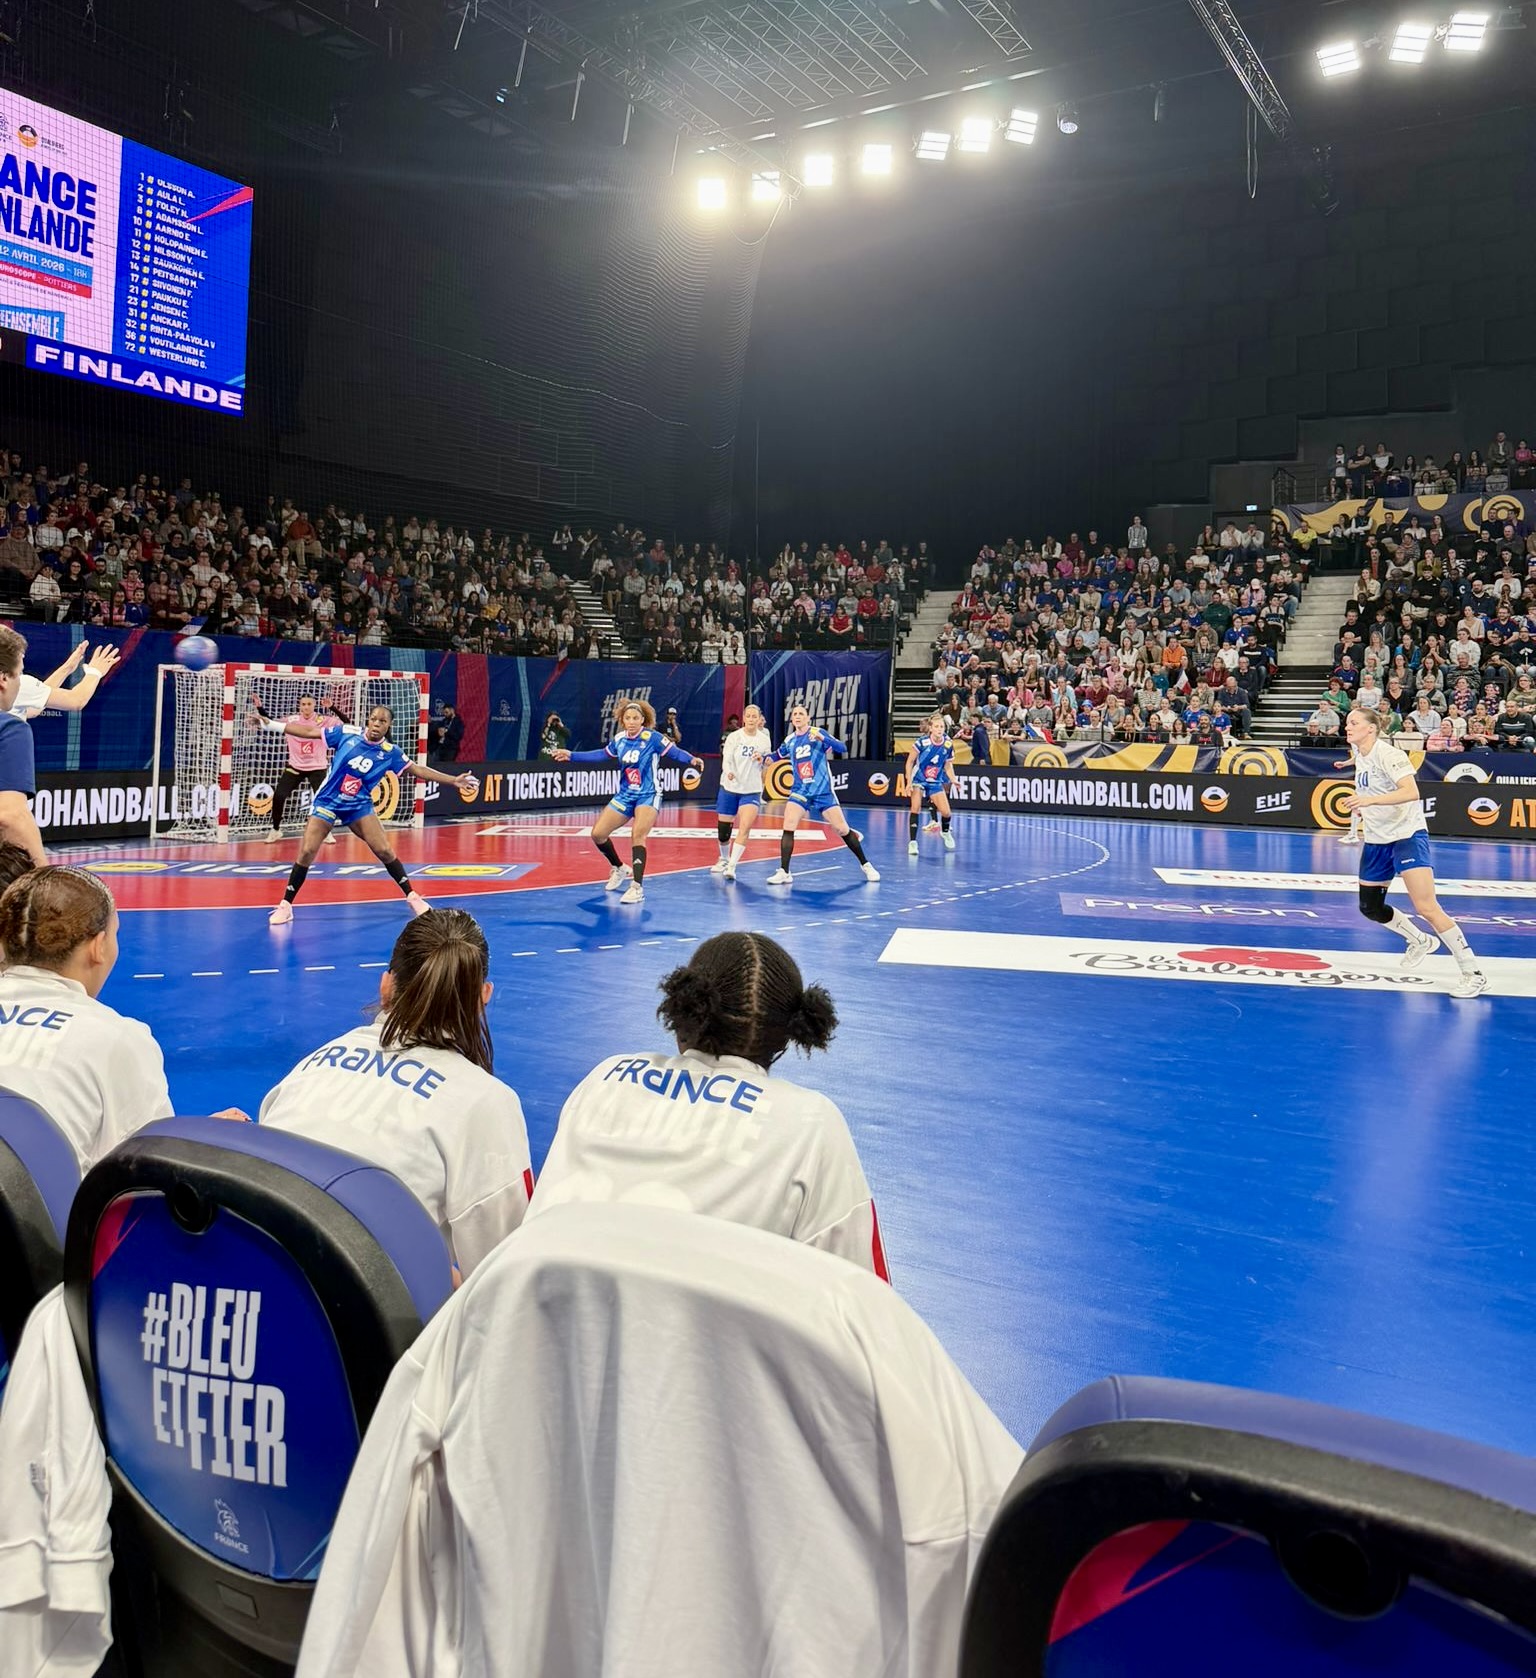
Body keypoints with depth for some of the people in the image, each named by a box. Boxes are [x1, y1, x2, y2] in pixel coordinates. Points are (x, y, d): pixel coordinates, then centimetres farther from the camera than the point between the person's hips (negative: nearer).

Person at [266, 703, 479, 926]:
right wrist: (270, 724, -5)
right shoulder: (346, 733, -11)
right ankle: (285, 905, 4)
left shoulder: (390, 752, -8)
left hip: (359, 806, 1)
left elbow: (419, 769, -5)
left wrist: (453, 781, -11)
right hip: (327, 802, -1)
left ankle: (413, 897, 9)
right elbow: (309, 731, -4)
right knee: (307, 852, -10)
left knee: (385, 851, -6)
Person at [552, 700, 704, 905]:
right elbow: (602, 755, 18)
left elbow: (674, 752, -18)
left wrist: (692, 760, -38)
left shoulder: (652, 738, -13)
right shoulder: (619, 739, 2)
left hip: (648, 796, -6)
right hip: (625, 796, 6)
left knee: (637, 835, -25)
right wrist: (571, 756, 20)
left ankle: (637, 887, -23)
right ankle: (619, 869, 27)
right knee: (598, 834, 2)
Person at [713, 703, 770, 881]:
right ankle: (724, 859, 35)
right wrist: (729, 772, -35)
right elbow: (726, 759, -14)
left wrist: (762, 759, -10)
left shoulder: (765, 740, 1)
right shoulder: (734, 737, -5)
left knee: (745, 827, -19)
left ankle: (731, 866, -18)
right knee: (723, 830, 7)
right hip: (729, 788, 0)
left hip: (752, 790, 0)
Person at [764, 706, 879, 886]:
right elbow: (779, 755, 25)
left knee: (842, 830, -1)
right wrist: (767, 758, 3)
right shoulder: (789, 741, 6)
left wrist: (822, 739, -32)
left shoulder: (818, 732, -6)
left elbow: (842, 748, -16)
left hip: (823, 791, -3)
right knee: (788, 828, -16)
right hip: (800, 791, 3)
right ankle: (784, 873, -10)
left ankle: (866, 865, 16)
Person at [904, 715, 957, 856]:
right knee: (916, 808, -21)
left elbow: (948, 765, 4)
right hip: (919, 780, -3)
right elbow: (910, 761, -9)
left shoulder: (948, 745, -10)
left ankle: (945, 832, 28)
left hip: (935, 782, 3)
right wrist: (909, 781, -16)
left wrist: (953, 780, -12)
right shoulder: (922, 742, -20)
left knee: (946, 812, -6)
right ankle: (912, 842, -14)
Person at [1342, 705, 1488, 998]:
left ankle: (1473, 973, -11)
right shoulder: (1358, 753, 7)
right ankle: (1420, 942, 39)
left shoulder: (1388, 754, -18)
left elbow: (1411, 792, -31)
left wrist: (1370, 800, -38)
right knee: (1370, 907, 13)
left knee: (1425, 907, -19)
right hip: (1376, 839, 9)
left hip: (1407, 834, -9)